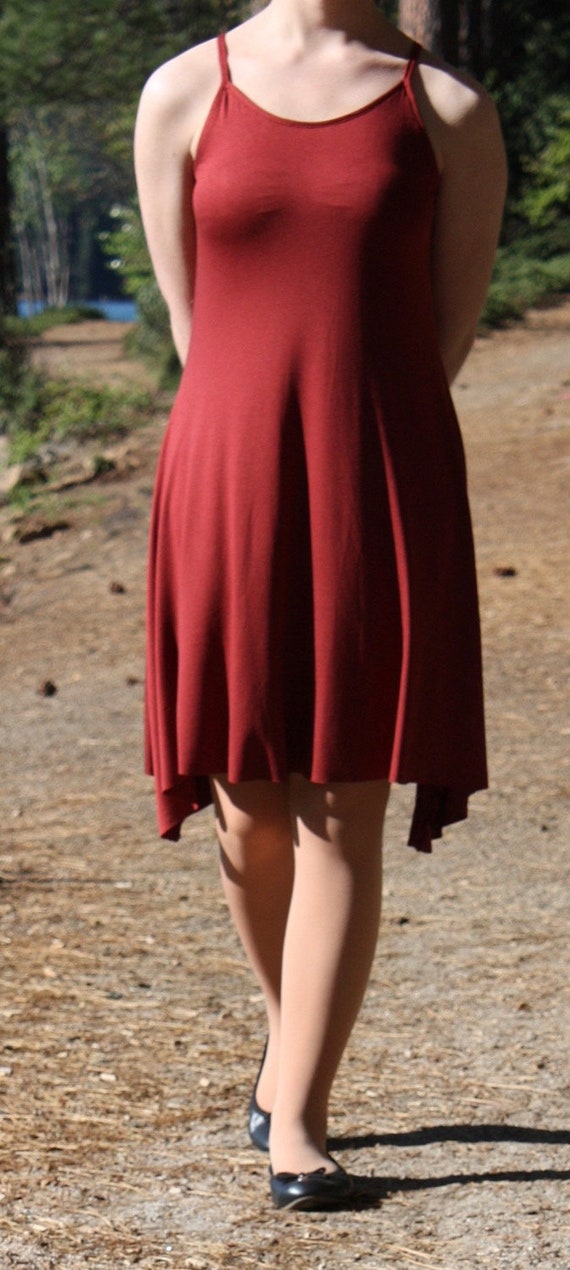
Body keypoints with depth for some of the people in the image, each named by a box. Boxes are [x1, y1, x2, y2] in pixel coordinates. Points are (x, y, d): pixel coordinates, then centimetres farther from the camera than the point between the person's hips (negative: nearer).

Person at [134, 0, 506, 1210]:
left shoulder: (450, 110, 3)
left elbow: (451, 329, 6)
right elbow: (191, 325, 7)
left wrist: (356, 459, 6)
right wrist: (279, 456, 7)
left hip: (383, 502, -1)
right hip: (230, 486, 1)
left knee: (342, 819, -3)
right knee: (249, 813, 10)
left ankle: (296, 1121, 3)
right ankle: (289, 1034, 36)